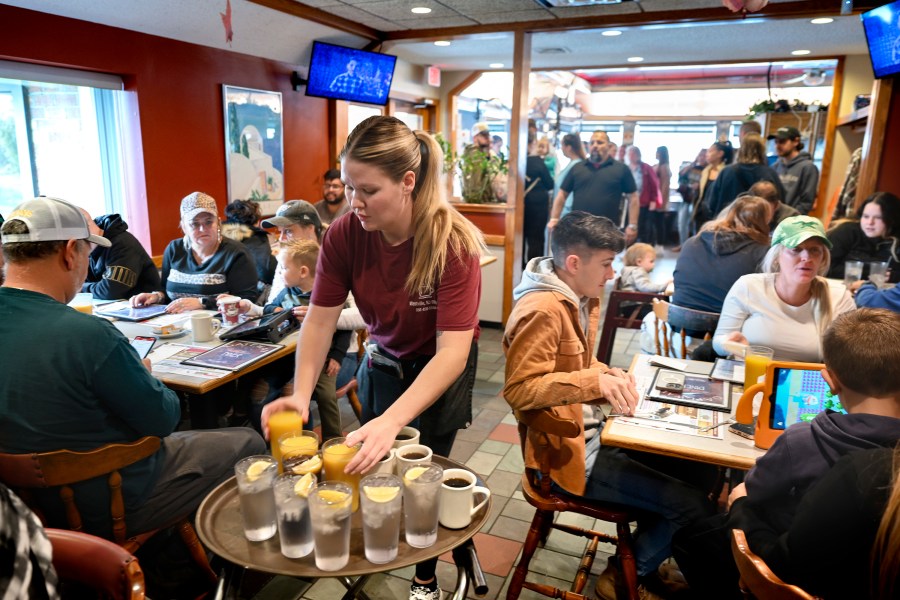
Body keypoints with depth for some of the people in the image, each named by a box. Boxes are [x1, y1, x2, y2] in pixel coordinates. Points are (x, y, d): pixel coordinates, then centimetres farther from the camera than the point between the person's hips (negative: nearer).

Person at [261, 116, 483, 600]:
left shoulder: (453, 243, -32)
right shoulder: (344, 235, -21)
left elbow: (453, 350, -37)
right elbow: (320, 319, -16)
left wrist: (392, 421, -48)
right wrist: (300, 395, -31)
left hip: (441, 370, -3)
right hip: (384, 360, 4)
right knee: (370, 463, 10)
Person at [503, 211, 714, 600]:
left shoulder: (581, 297, 6)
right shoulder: (542, 310, -24)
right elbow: (519, 389, -27)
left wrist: (611, 378, -4)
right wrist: (597, 381, -35)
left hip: (588, 429, 10)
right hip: (567, 451, -10)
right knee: (692, 506, -8)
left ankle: (644, 557, 32)